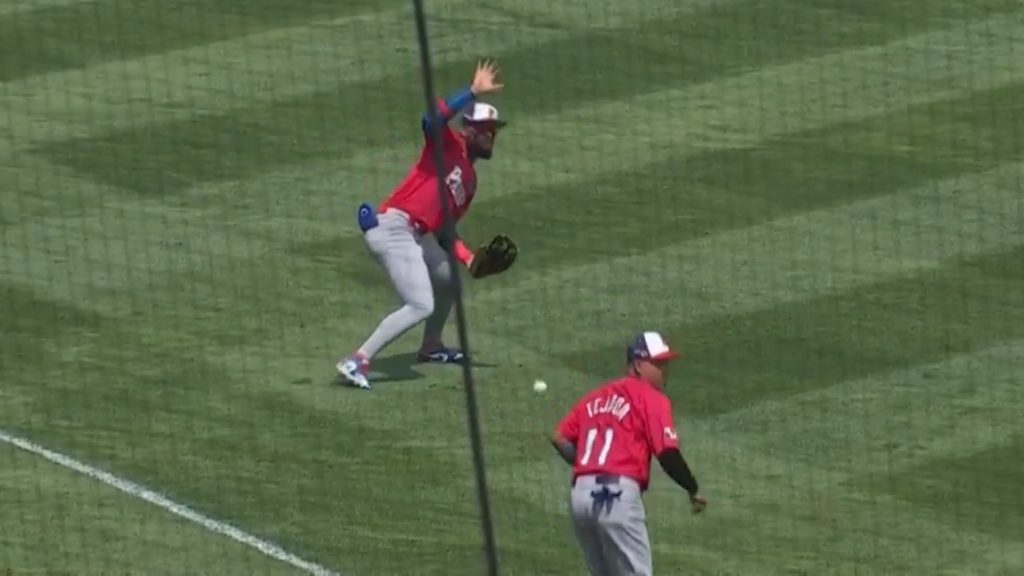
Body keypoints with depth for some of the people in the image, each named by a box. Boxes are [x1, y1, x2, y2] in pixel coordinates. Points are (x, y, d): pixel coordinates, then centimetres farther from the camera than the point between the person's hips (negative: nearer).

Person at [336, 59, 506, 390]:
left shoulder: (469, 179, 23)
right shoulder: (448, 145, -1)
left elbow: (444, 229, 23)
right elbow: (433, 118, -25)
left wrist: (469, 259, 8)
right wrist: (473, 92, -23)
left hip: (415, 235, 10)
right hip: (392, 227, -10)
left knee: (448, 278, 29)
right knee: (420, 306, -17)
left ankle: (431, 348, 47)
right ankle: (357, 362, -18)